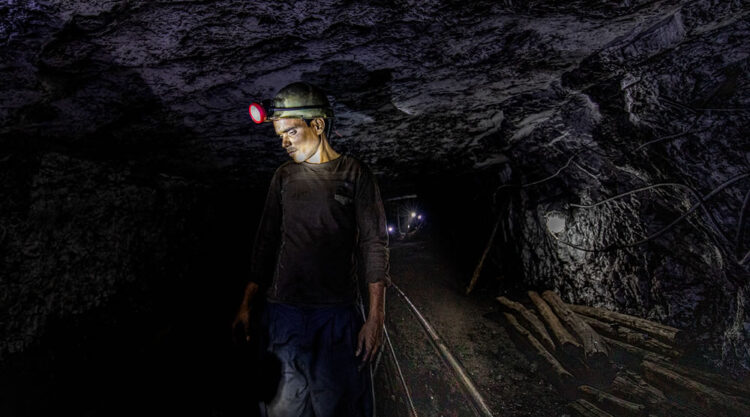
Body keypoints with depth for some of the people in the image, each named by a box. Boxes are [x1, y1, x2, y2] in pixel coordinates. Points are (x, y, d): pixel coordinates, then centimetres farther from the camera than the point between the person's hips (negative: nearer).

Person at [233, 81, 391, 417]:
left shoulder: (355, 173, 1)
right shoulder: (283, 176, 12)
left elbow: (374, 243, -3)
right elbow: (266, 242, 14)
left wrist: (376, 316, -10)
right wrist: (247, 304, 8)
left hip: (337, 314, -2)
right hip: (281, 312, 3)